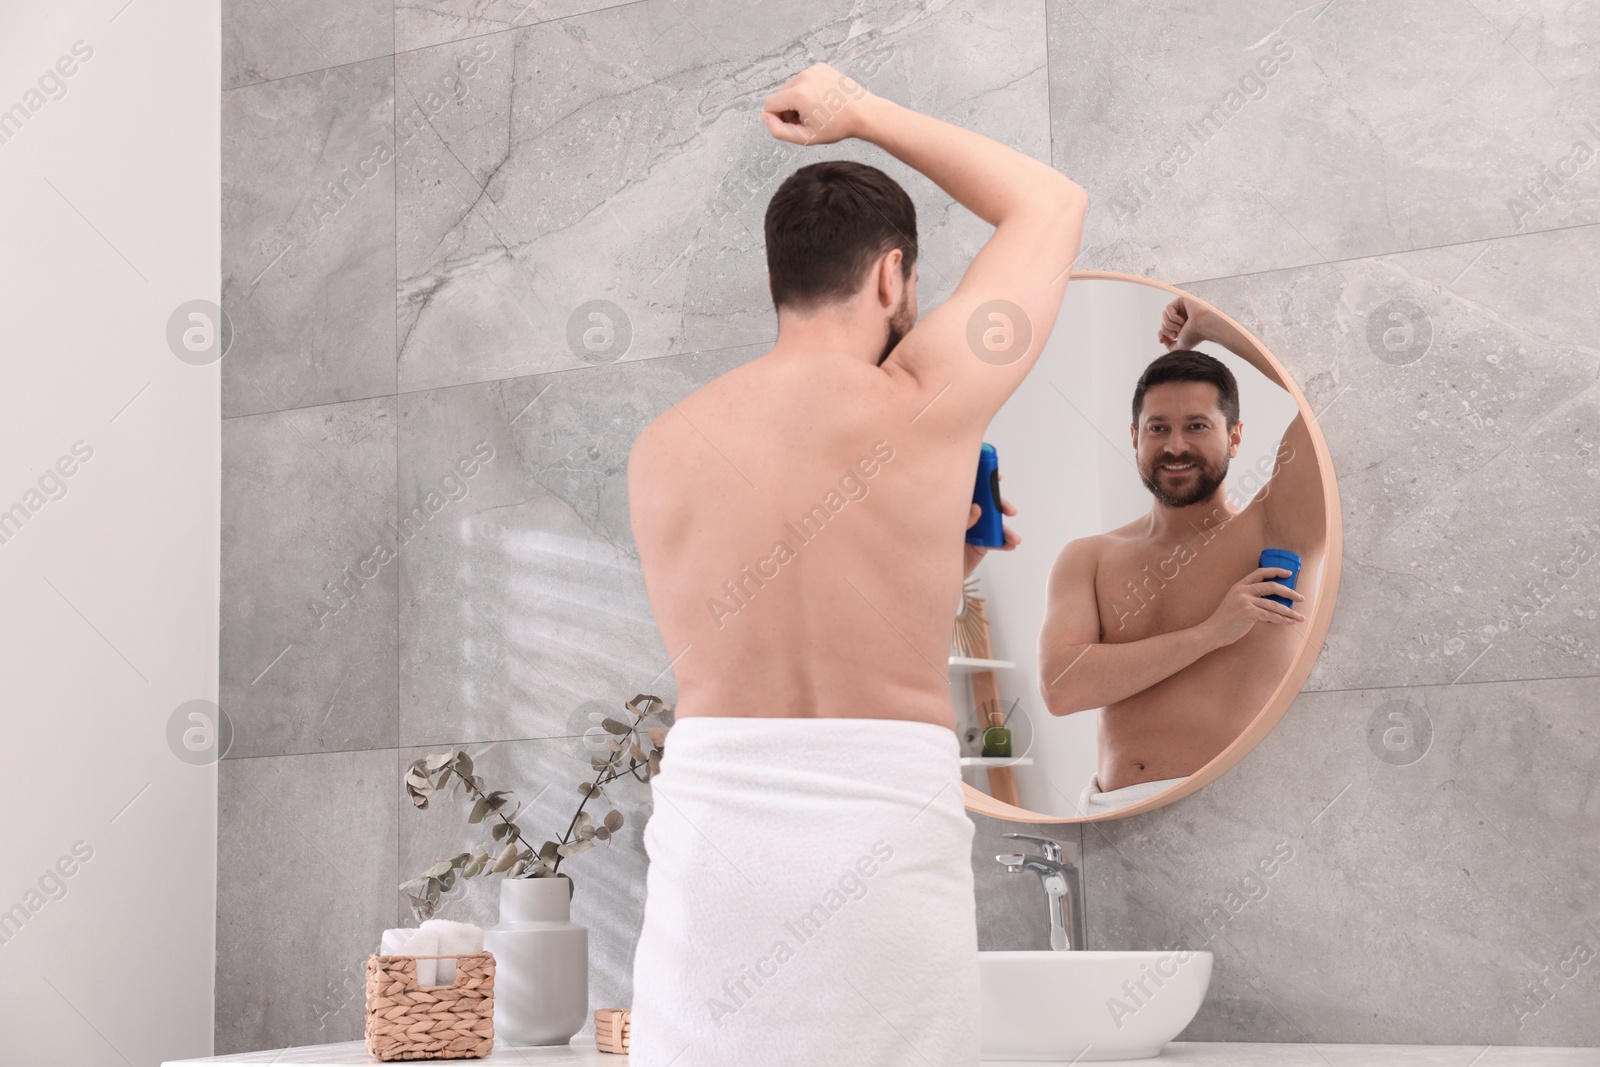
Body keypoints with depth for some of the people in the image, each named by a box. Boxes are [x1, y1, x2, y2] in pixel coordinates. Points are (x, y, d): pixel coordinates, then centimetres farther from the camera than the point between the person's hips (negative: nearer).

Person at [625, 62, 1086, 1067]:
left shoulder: (663, 448, 7)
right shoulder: (928, 400, -2)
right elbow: (1054, 202, 14)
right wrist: (864, 112, 21)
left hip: (709, 823, 3)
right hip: (886, 825, -3)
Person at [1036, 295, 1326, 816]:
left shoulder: (1272, 533, 6)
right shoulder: (1087, 559, 14)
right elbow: (1060, 686, -3)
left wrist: (1207, 323, 6)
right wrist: (1210, 633, -8)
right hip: (1107, 811, 3)